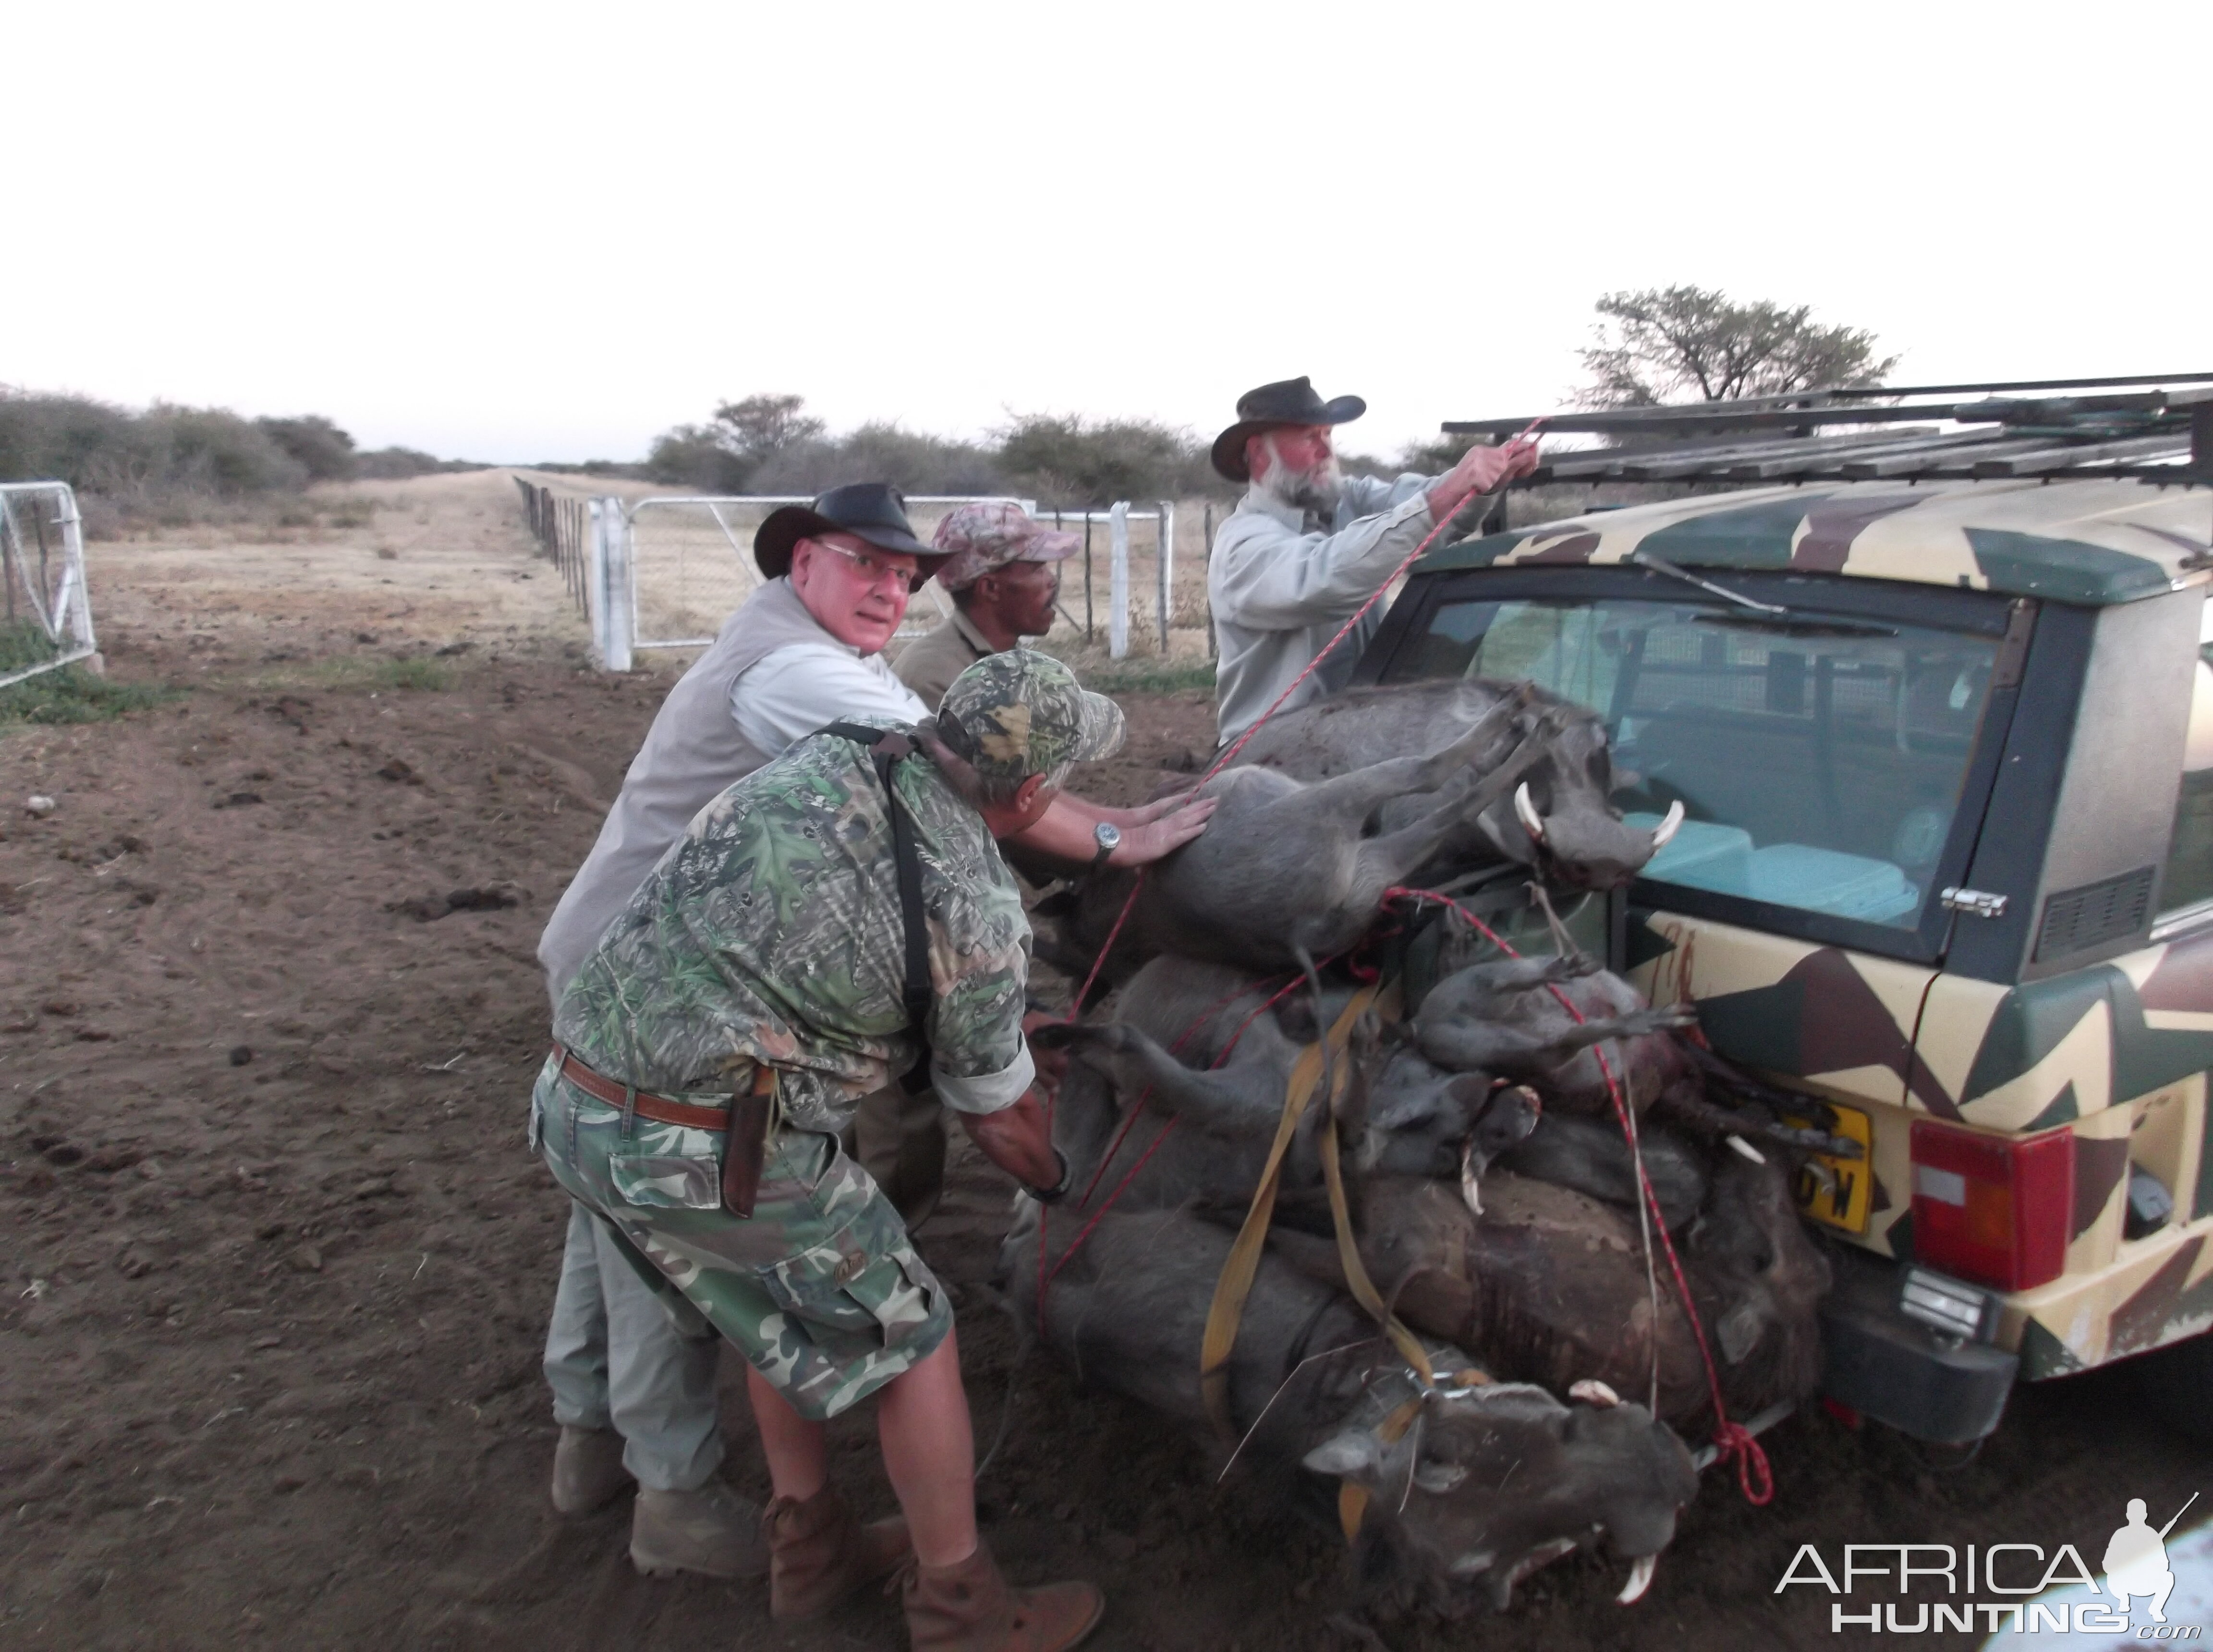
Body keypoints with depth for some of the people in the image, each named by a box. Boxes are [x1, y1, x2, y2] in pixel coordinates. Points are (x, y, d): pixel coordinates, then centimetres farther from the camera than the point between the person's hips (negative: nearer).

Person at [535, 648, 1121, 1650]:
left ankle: (812, 1551, 44)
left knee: (784, 1310, 28)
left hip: (573, 1103, 8)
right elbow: (998, 1117, 3)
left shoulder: (839, 749, 1)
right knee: (909, 1338, 12)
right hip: (707, 1152, -7)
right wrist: (1052, 1178, 27)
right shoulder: (979, 914, -13)